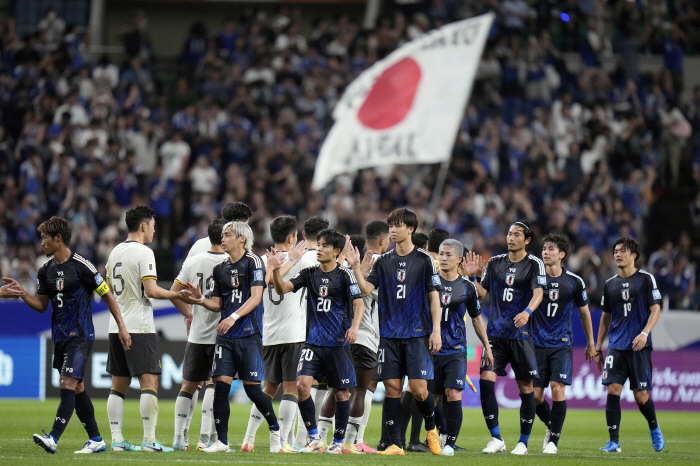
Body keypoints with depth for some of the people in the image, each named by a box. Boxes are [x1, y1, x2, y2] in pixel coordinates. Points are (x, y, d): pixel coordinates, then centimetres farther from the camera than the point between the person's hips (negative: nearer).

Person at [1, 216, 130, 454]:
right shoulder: (46, 269, 9)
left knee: (68, 384, -16)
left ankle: (53, 438, -25)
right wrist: (21, 294, -3)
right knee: (77, 388, 10)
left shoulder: (81, 266, -12)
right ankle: (96, 440, 18)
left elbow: (107, 294, -6)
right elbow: (42, 305, 14)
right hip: (60, 335, 8)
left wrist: (121, 326, -6)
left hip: (80, 336, -8)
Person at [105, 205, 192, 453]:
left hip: (116, 327, 8)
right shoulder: (144, 252, -11)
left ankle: (117, 439, 6)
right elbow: (151, 290, -18)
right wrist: (178, 295, -6)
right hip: (139, 327, -8)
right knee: (149, 382, -6)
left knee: (119, 385, 8)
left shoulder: (115, 252, 13)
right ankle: (149, 440, -12)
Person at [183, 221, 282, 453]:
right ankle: (221, 441, 2)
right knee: (220, 386, -3)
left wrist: (234, 317, -24)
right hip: (225, 336, 6)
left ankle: (275, 430, 17)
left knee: (252, 388, -5)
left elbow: (255, 297, -14)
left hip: (248, 334, -6)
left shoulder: (253, 262, -5)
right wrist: (200, 298, -3)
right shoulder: (220, 269, 14)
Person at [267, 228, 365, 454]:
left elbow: (359, 302, -8)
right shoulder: (310, 274, 7)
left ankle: (338, 442, 18)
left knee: (341, 392, 4)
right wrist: (275, 270, -19)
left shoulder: (344, 274, -3)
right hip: (314, 341, 3)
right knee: (302, 384, -13)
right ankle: (314, 439, -3)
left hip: (338, 343, -3)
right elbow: (283, 288, 0)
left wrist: (354, 326, -24)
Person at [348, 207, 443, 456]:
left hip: (417, 333, -3)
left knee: (419, 388, -9)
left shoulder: (424, 260, -1)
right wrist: (356, 267, -12)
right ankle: (396, 444, 3)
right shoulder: (384, 261, 9)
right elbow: (366, 289, 3)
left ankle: (431, 428, 19)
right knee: (392, 387, -1)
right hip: (389, 333, 3)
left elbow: (434, 296, -1)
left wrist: (436, 330, -7)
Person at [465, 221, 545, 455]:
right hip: (495, 333, 3)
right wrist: (472, 276, -5)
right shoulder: (495, 263, 10)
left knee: (525, 387, 2)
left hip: (521, 334, -3)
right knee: (486, 380, -11)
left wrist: (527, 311, -34)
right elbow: (481, 293, 12)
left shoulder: (534, 264, -2)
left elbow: (538, 293, -15)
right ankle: (496, 439, -3)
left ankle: (523, 442, 13)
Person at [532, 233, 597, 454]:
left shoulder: (574, 282, 1)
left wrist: (591, 343, 18)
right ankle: (551, 426, 27)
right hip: (537, 343, 1)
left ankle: (553, 440, -6)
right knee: (535, 394, -1)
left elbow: (584, 312, 13)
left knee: (557, 388, -15)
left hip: (562, 344, -1)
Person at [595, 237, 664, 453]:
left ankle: (654, 428, 27)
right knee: (613, 390, -9)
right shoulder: (610, 284, 13)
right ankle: (614, 442, -8)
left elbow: (656, 310, -3)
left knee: (641, 395, -2)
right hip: (616, 346, 4)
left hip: (639, 346, -4)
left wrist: (644, 333, -19)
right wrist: (598, 348, 17)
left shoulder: (646, 279, 0)